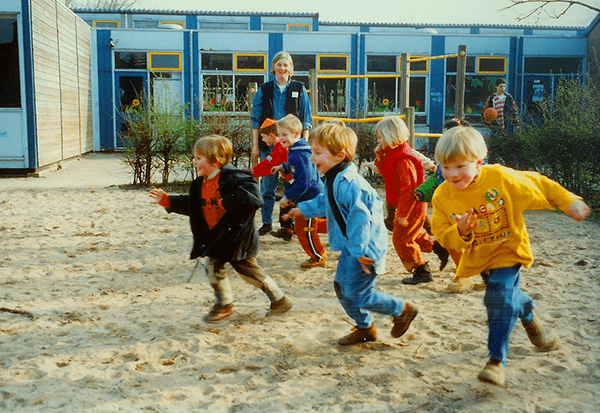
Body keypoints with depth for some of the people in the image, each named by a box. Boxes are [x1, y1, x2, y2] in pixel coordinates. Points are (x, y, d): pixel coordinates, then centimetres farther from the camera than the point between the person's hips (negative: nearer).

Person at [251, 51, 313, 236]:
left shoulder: (299, 89, 6)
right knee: (267, 185, 4)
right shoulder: (264, 90, 8)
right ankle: (267, 222, 16)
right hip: (269, 144, 1)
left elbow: (306, 121, 6)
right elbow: (256, 120, 8)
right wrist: (255, 145, 3)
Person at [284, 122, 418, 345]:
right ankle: (364, 327, 33)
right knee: (341, 286, 16)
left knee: (357, 293, -5)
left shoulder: (349, 183, -28)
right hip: (353, 246, 10)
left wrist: (359, 251, -27)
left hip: (365, 248, -10)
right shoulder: (335, 180, 6)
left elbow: (360, 217, -29)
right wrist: (304, 209, 31)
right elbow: (326, 202, 26)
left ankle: (402, 310, 15)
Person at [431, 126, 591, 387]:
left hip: (508, 249, -4)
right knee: (507, 294, 21)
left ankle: (497, 360, -8)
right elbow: (442, 235, -10)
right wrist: (460, 232, -31)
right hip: (477, 256, 4)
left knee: (499, 297, -18)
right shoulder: (442, 196, -15)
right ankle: (529, 316, 56)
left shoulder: (500, 178, -23)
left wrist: (569, 202, -5)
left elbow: (536, 185, -9)